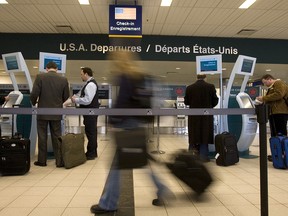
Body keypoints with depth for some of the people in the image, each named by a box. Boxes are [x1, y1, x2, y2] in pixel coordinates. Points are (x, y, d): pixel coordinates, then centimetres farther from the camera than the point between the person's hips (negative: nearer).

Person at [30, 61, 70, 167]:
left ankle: (42, 161, 18)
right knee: (57, 137, 8)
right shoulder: (63, 79, -1)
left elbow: (34, 93, -11)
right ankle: (59, 161, 11)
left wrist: (34, 102, 10)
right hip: (56, 113, 1)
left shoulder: (40, 77, -7)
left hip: (43, 112, -1)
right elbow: (66, 96, 5)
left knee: (42, 137, 9)